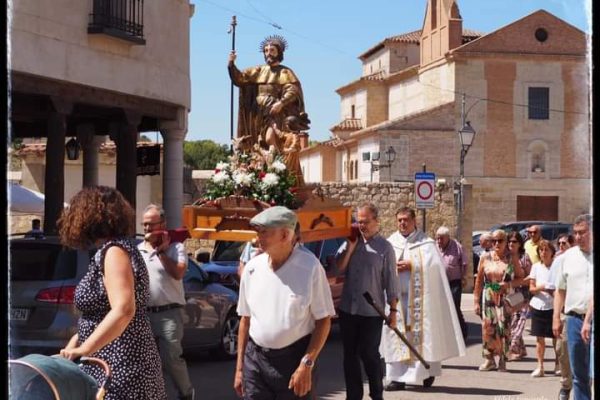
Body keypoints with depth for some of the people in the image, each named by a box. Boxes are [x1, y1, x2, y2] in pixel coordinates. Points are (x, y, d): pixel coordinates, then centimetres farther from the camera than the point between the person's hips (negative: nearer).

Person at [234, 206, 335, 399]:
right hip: (255, 359, 4)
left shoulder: (310, 267, -9)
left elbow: (323, 320, -7)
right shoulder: (252, 267, 4)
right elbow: (245, 319, 11)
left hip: (293, 360, -3)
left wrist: (306, 365, -14)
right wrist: (240, 367, 10)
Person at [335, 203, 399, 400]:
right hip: (347, 309, 4)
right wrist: (351, 245, -9)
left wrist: (393, 310, -6)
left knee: (369, 354, 1)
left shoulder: (384, 247, -4)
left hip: (372, 312, -4)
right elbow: (338, 268, -4)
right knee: (350, 355, 10)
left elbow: (391, 282, -4)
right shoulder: (350, 242, 6)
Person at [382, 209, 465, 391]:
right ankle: (397, 377, 0)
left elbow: (435, 264, -9)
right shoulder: (390, 243, 11)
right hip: (396, 296, 3)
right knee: (396, 335, -2)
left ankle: (428, 372, 11)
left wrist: (412, 265, -14)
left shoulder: (425, 242, 3)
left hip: (419, 298, -2)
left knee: (420, 334, -1)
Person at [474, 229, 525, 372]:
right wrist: (476, 301, 6)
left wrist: (509, 284, -12)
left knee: (504, 327, -8)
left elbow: (520, 278, 8)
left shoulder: (513, 258, 4)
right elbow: (479, 281, 10)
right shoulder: (485, 258, 7)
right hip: (488, 298, 2)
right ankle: (489, 359, 9)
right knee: (488, 328, -2)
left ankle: (502, 359, 1)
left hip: (506, 299, -2)